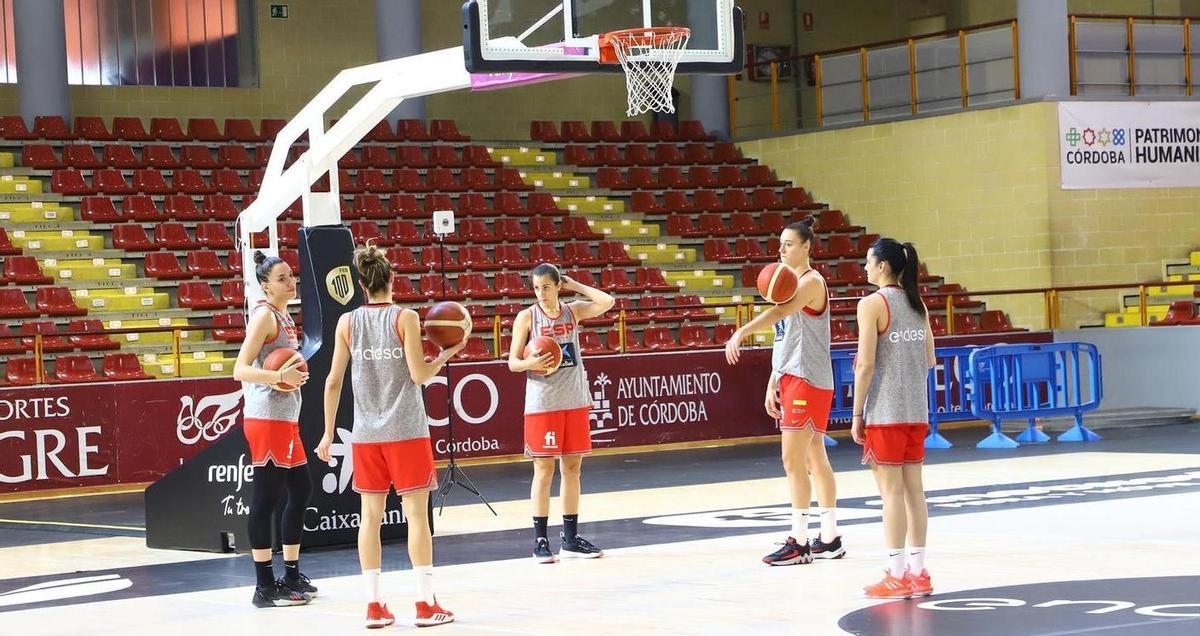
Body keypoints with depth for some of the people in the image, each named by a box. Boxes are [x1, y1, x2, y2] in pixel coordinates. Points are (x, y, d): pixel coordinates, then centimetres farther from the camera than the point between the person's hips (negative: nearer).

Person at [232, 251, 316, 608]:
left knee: (301, 491, 14)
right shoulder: (264, 315, -12)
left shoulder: (283, 316, 15)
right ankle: (266, 588, -3)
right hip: (267, 418, -10)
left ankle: (292, 576, 23)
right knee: (266, 497, -6)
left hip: (286, 417, 10)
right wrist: (281, 376, -30)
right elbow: (241, 370, -19)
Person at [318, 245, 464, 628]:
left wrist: (328, 433, 9)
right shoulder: (405, 318, -6)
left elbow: (334, 381, 3)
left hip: (366, 434, 3)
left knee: (371, 515, 7)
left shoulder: (347, 322, 3)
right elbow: (419, 375, -11)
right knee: (416, 513, 1)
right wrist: (447, 354, 6)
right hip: (406, 431, -3)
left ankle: (374, 605, 7)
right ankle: (426, 604, 1)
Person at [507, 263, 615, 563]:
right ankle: (540, 541, 3)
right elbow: (512, 362, -2)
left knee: (572, 468, 7)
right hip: (542, 403, -4)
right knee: (544, 469, -2)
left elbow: (607, 302, -9)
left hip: (575, 400, 4)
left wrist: (575, 286, -3)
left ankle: (571, 538, 15)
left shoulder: (573, 311, 6)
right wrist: (530, 364, -23)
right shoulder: (527, 317, -3)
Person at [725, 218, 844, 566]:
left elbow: (780, 311, -33)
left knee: (793, 462, -10)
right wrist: (773, 383, 19)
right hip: (791, 379, 10)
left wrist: (742, 332, -47)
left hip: (807, 380, -10)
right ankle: (829, 538, 18)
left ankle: (799, 543, -7)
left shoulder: (811, 281, -13)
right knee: (815, 460, 12)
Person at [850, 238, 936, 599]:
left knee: (891, 491, -3)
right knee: (913, 489, 10)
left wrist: (857, 415, -8)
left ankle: (897, 576, -1)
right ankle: (918, 573, 13)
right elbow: (930, 360, 13)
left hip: (885, 413, -7)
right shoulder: (918, 305, 10)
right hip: (916, 411, 7)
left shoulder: (872, 304, -10)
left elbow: (866, 364, -13)